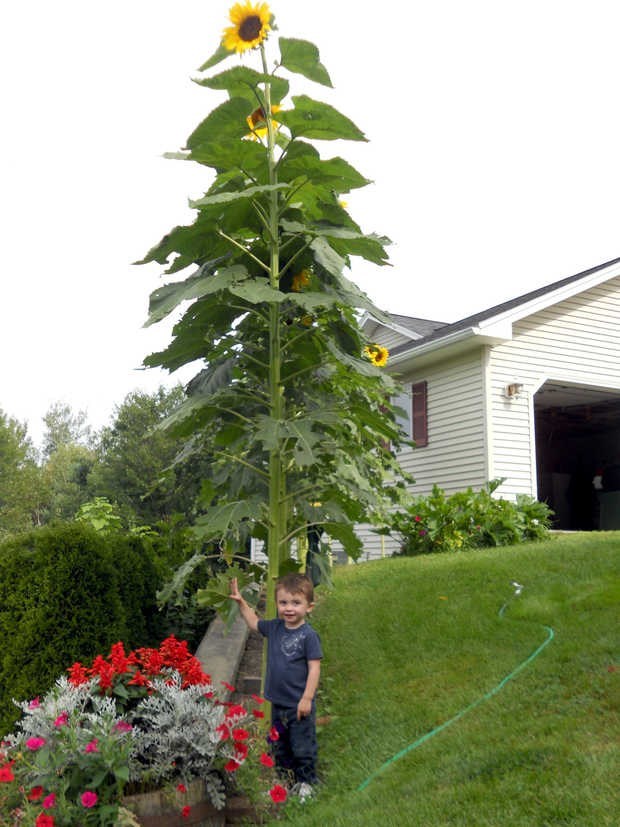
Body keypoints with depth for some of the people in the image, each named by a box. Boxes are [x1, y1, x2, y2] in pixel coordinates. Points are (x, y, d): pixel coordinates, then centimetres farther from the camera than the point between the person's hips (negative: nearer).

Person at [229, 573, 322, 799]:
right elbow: (254, 623, 19)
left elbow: (314, 668, -17)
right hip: (278, 702, 6)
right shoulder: (275, 628, 0)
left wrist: (307, 698, -18)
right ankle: (285, 777, 38)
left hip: (299, 704, -6)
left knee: (303, 746, 7)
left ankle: (306, 781, 26)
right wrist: (241, 601, 11)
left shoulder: (308, 635, -18)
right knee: (279, 745, 20)